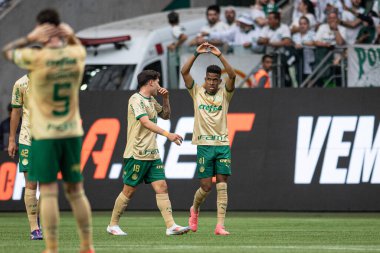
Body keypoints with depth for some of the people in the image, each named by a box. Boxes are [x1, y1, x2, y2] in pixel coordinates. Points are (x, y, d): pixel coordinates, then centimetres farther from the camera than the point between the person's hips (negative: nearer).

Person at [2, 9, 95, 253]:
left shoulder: (36, 57, -15)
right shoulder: (77, 55, -2)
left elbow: (7, 51, 2)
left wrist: (31, 38, -7)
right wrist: (71, 36, 3)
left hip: (45, 135, -4)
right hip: (73, 132, 4)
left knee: (49, 193, -3)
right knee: (76, 191, 12)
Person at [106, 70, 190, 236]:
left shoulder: (151, 101, 16)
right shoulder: (136, 99, -11)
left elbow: (166, 115, 31)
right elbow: (146, 122, -25)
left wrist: (165, 99, 13)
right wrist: (167, 134, -34)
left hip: (152, 154, 8)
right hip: (136, 155, -8)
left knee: (161, 188, -3)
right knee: (129, 191, -1)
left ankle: (171, 226, -9)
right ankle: (113, 225, 12)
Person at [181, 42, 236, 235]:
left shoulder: (224, 94, 6)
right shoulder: (197, 92, 6)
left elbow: (232, 76, -11)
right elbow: (184, 72, -5)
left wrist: (219, 56, -18)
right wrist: (197, 54, -13)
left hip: (222, 144, 1)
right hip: (204, 145, -1)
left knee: (222, 185, -5)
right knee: (206, 186, -1)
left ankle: (220, 225, -7)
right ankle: (194, 209, 29)